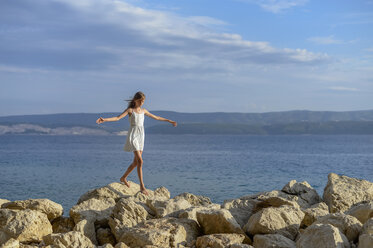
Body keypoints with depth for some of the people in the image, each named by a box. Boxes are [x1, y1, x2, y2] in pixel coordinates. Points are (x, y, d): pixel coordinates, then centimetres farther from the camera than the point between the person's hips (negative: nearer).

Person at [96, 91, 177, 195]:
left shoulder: (143, 111, 13)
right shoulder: (130, 110, -3)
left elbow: (156, 117, 24)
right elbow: (118, 117, -15)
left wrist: (169, 121, 29)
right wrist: (105, 119, -30)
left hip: (141, 136, 6)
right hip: (132, 136, -6)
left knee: (136, 162, 10)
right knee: (140, 161, -16)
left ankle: (123, 178, 32)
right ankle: (142, 186, -13)